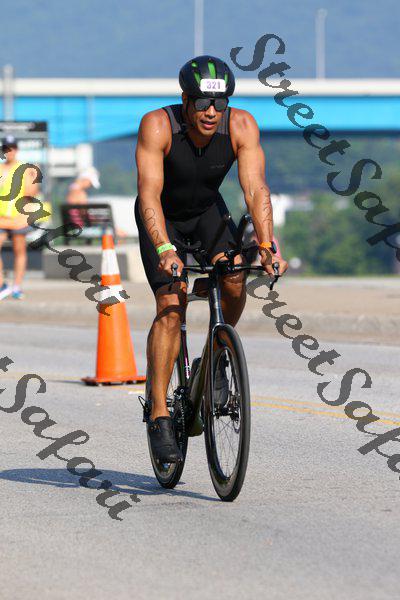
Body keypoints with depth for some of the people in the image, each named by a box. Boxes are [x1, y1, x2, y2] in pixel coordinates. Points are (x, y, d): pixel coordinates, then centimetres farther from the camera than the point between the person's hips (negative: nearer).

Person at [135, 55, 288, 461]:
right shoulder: (157, 126, -32)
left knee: (235, 278, -23)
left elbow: (255, 189, -31)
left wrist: (266, 246, -45)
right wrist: (164, 250, -53)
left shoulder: (242, 127, -25)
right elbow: (149, 193, -39)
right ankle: (159, 416, -13)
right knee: (171, 306, -17)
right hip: (162, 218, -3)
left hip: (207, 211, 3)